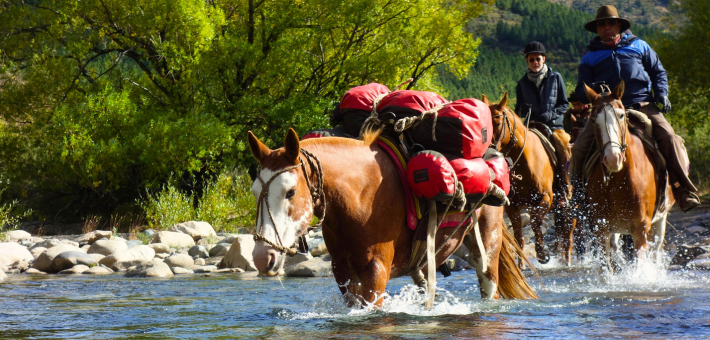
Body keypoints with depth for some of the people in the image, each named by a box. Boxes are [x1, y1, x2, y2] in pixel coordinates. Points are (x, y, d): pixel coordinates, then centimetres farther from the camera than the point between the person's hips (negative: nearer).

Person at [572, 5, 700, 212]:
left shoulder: (639, 46, 19)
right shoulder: (590, 58, 17)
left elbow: (658, 72, 22)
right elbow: (582, 90, 10)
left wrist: (661, 93, 2)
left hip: (642, 105, 0)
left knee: (669, 137, -23)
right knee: (580, 148, -19)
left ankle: (685, 192, -21)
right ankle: (578, 193, 0)